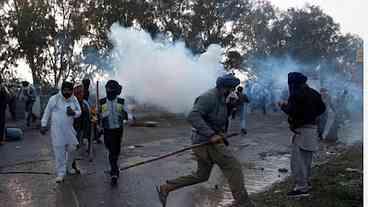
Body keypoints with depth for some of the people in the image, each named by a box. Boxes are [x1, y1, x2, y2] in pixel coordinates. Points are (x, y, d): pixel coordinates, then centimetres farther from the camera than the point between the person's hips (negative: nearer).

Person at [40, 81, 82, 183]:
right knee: (59, 151, -1)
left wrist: (74, 113, -17)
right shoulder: (54, 99, -7)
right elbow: (47, 112, 1)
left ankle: (69, 167, 34)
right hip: (57, 130, -3)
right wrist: (43, 125, 0)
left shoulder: (74, 99, 2)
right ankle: (60, 173, 10)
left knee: (72, 149, 10)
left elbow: (79, 112, 6)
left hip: (69, 129, 4)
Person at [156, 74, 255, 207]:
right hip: (206, 140, -10)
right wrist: (211, 135, -31)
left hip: (210, 139, 10)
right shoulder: (210, 97, -16)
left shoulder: (219, 98, 15)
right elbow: (193, 116, -28)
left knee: (201, 175, 16)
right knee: (233, 166, -6)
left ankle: (165, 188, 19)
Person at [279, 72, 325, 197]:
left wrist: (283, 106, -4)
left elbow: (291, 111, -22)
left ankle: (302, 188, -4)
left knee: (298, 160, -5)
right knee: (306, 159, 20)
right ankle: (306, 182, 32)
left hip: (301, 129, -9)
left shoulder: (297, 94, -14)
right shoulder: (313, 93, 12)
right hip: (312, 128, 9)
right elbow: (322, 108, 17)